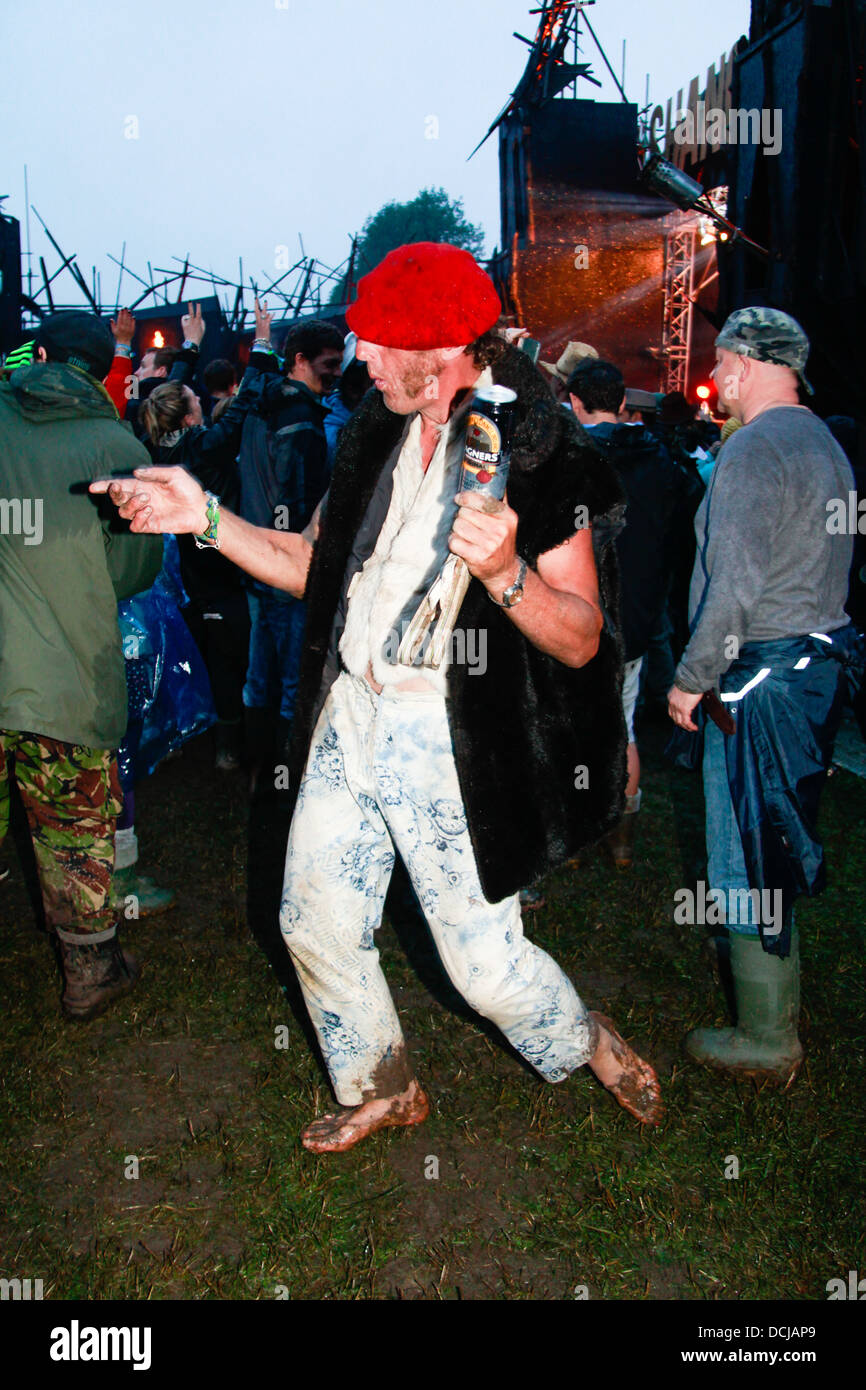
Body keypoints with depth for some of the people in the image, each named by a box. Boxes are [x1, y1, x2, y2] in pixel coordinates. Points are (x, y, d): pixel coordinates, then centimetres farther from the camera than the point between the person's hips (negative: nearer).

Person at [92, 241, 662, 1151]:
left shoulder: (537, 452, -14)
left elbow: (582, 640, -15)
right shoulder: (378, 428, 7)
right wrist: (204, 517, 4)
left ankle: (588, 1043, 36)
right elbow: (314, 566, 13)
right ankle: (382, 1089, 42)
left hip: (451, 743, -7)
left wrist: (505, 572, -33)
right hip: (348, 718, 7)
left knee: (484, 963, 1)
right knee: (315, 923, 15)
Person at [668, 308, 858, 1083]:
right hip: (820, 662, 10)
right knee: (777, 846, 21)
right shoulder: (824, 443, 15)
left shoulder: (754, 449, -16)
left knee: (746, 861, 0)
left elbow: (734, 587, -21)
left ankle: (767, 1042, 12)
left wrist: (692, 679, -12)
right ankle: (780, 1000, 38)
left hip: (761, 675, -10)